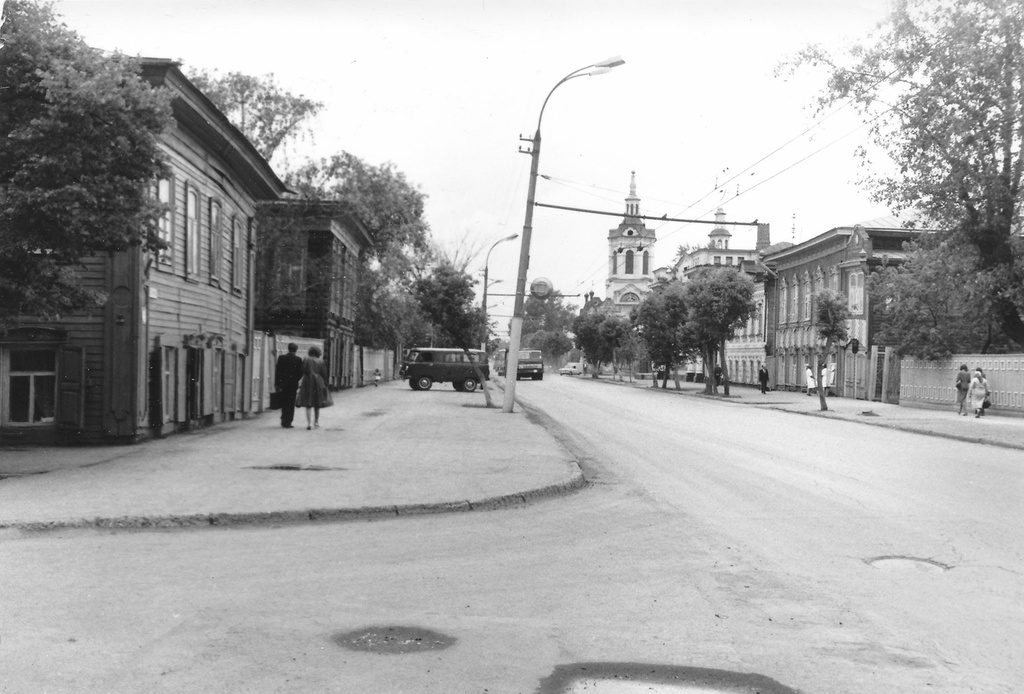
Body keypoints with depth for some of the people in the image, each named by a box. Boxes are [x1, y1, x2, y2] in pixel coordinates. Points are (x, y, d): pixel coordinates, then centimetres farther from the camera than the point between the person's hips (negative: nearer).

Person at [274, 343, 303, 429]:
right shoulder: (298, 359, -6)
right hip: (293, 384, -2)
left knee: (284, 403, 15)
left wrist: (276, 384, 3)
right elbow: (300, 372, -7)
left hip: (283, 384, 2)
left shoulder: (281, 358, 0)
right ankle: (288, 422, 0)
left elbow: (277, 371, -1)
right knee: (291, 404, 3)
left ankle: (284, 421, 17)